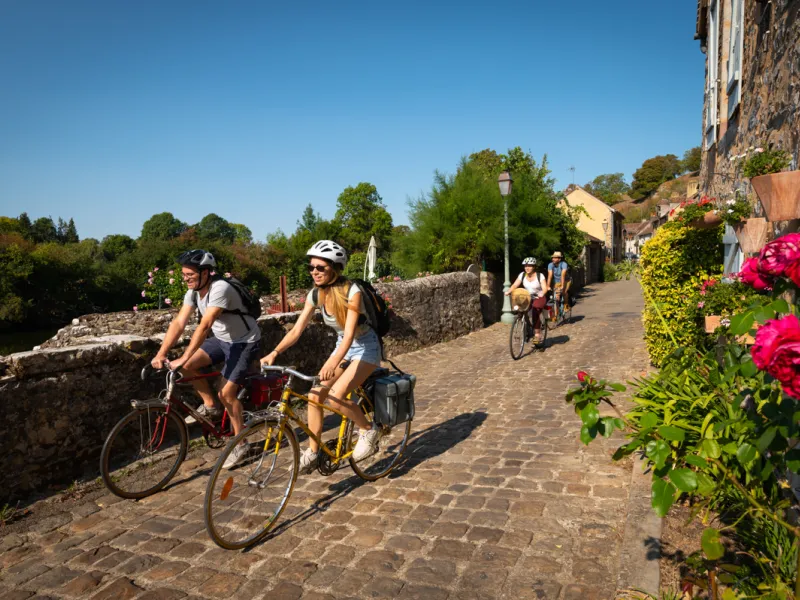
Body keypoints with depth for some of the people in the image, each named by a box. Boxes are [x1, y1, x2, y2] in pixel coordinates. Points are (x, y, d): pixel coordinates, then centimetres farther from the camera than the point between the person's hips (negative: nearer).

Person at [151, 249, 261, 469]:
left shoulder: (220, 289, -30)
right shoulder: (193, 292, -4)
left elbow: (204, 326, -36)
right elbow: (178, 323, -9)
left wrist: (183, 358, -40)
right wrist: (161, 353, -19)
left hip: (245, 343, -8)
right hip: (222, 339, 8)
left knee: (226, 393, -12)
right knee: (188, 366, -8)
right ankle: (210, 406, 12)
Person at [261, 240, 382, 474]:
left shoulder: (352, 292, -27)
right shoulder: (316, 295, -8)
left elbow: (349, 334, -34)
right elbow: (297, 330, -10)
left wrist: (332, 364, -49)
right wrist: (274, 353, -25)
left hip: (366, 348, -6)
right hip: (343, 346, 6)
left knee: (335, 397, -24)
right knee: (314, 395, -8)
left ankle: (369, 430, 1)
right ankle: (312, 453, 8)